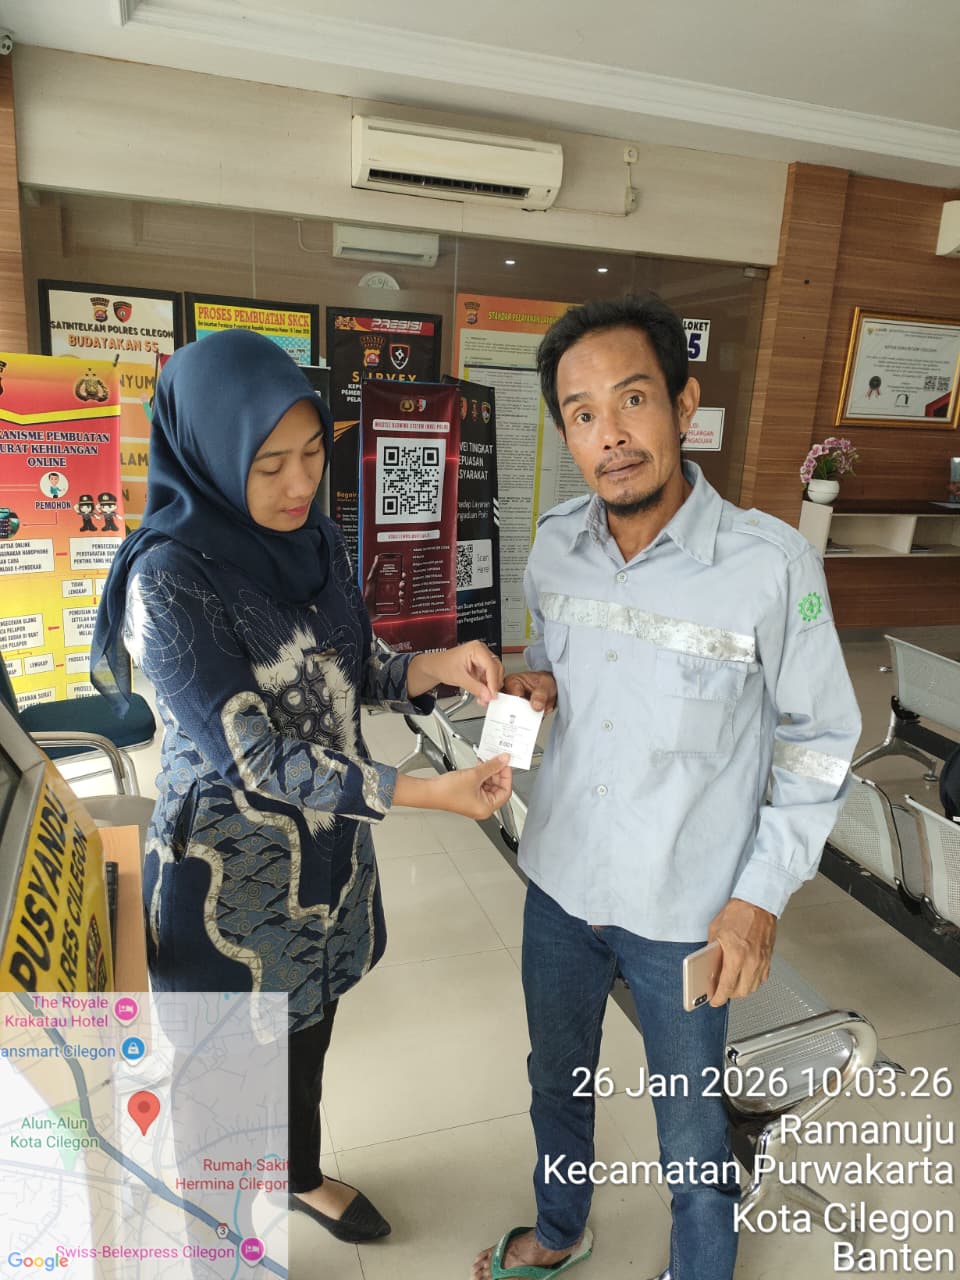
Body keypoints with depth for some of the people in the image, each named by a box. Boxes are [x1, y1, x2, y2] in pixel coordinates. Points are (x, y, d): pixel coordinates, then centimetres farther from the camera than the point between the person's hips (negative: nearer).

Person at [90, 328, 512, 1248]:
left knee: (309, 1028, 27)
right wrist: (428, 793, -27)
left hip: (328, 847, 7)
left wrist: (435, 667, -15)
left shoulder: (310, 539, -3)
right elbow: (254, 758, -25)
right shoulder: (170, 577, -24)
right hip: (233, 868, -6)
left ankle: (303, 1177, 56)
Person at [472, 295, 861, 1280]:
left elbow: (817, 743, -9)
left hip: (686, 907, -4)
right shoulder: (554, 544, -6)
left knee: (690, 1134, 18)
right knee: (556, 1080, 27)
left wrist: (763, 895, -12)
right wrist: (537, 680, -10)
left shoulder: (771, 564, -20)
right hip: (560, 878, 5)